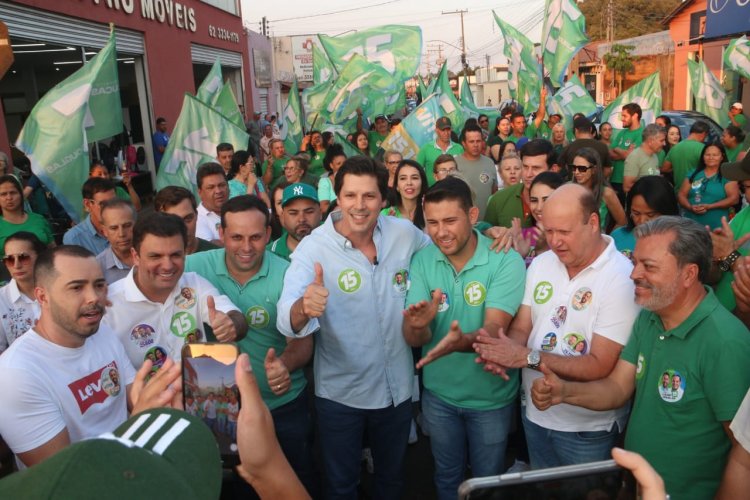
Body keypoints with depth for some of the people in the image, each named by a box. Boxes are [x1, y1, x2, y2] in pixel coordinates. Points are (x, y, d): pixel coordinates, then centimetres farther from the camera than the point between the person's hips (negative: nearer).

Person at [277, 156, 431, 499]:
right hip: (340, 393, -2)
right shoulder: (313, 248, -19)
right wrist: (303, 307, -53)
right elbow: (287, 322, -31)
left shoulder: (404, 233, -10)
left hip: (398, 387, 3)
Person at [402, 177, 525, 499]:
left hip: (490, 397, -2)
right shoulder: (422, 261, -12)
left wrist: (461, 341, -51)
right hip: (438, 393, 2)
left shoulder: (506, 261, -21)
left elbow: (494, 329, -30)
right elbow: (414, 339, -16)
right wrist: (417, 325, -39)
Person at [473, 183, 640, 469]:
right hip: (534, 415, 6)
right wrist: (504, 352, -22)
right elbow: (520, 328, -1)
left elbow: (600, 367, -24)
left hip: (587, 428, -5)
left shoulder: (622, 279, -21)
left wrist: (529, 357, -29)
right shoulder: (541, 264, -1)